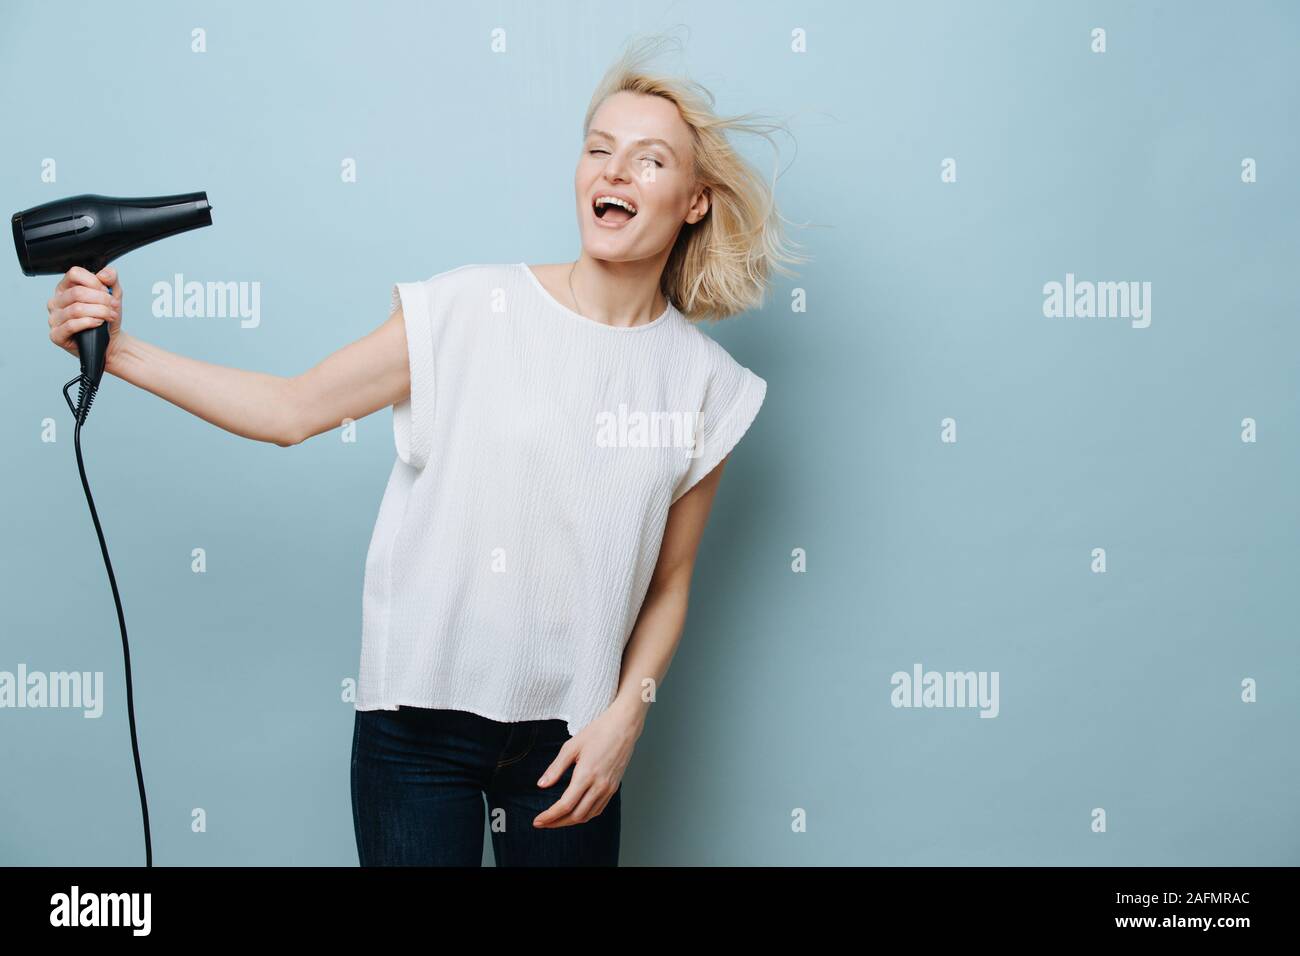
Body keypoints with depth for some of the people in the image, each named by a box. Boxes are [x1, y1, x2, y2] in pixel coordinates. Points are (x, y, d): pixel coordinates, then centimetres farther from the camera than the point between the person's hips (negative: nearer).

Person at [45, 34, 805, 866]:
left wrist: (624, 718, -5)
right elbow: (293, 408, -4)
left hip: (570, 734, 2)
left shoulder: (705, 384, 0)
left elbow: (670, 583, 5)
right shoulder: (471, 309, -7)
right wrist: (121, 352, -11)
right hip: (420, 713, -1)